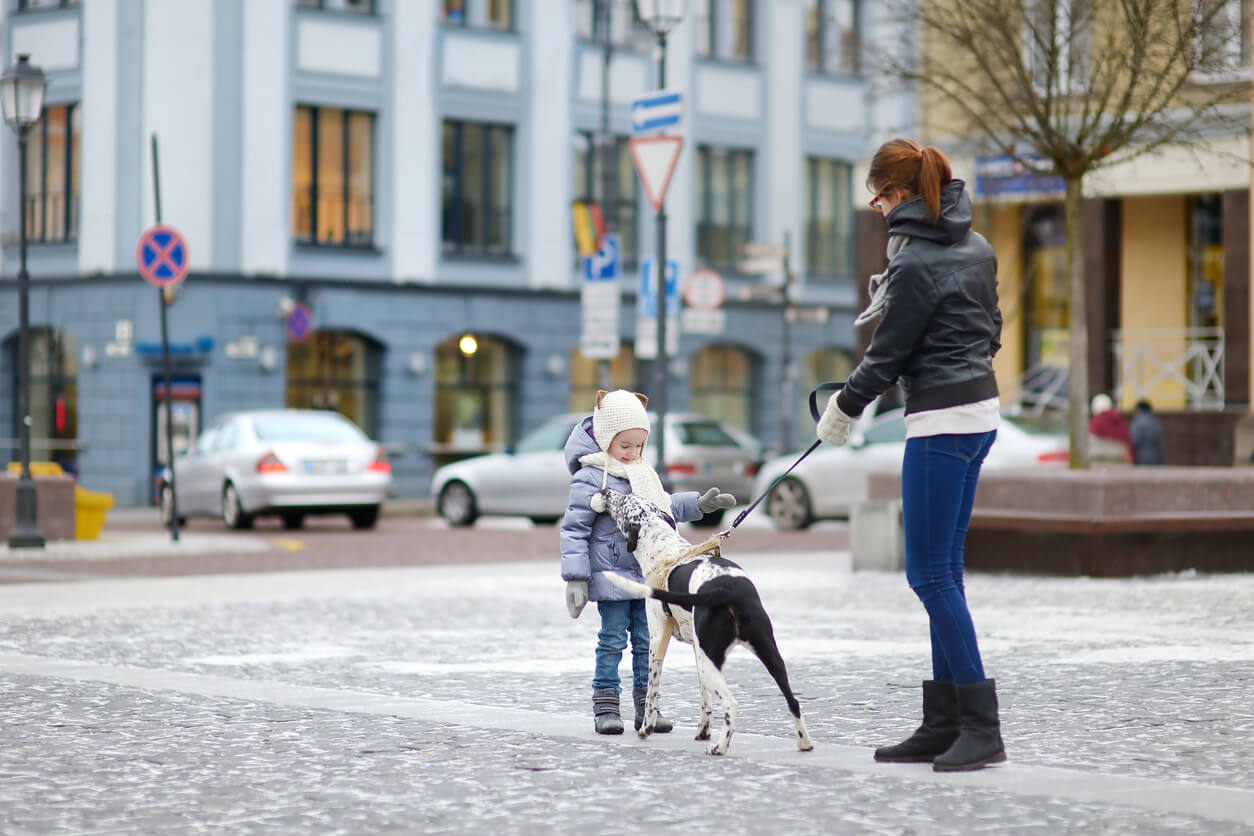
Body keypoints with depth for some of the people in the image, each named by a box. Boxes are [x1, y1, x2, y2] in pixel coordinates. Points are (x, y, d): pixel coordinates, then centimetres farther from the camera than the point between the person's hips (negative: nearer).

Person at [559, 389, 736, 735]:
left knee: (646, 640, 8)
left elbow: (665, 508, 29)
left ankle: (646, 706, 13)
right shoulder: (590, 478, -11)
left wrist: (700, 504, 17)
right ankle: (605, 707, 2)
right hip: (611, 575, -7)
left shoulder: (642, 474, 13)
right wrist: (575, 577, -17)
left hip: (646, 574, 7)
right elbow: (574, 530, -13)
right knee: (613, 640, -3)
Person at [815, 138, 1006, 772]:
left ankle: (982, 727, -7)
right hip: (980, 408, 10)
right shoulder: (977, 248, 10)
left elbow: (889, 351, -10)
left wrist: (845, 407, 5)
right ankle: (944, 725, 14)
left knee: (930, 573, -6)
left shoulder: (916, 263, -16)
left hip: (942, 421, -10)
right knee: (943, 570, 12)